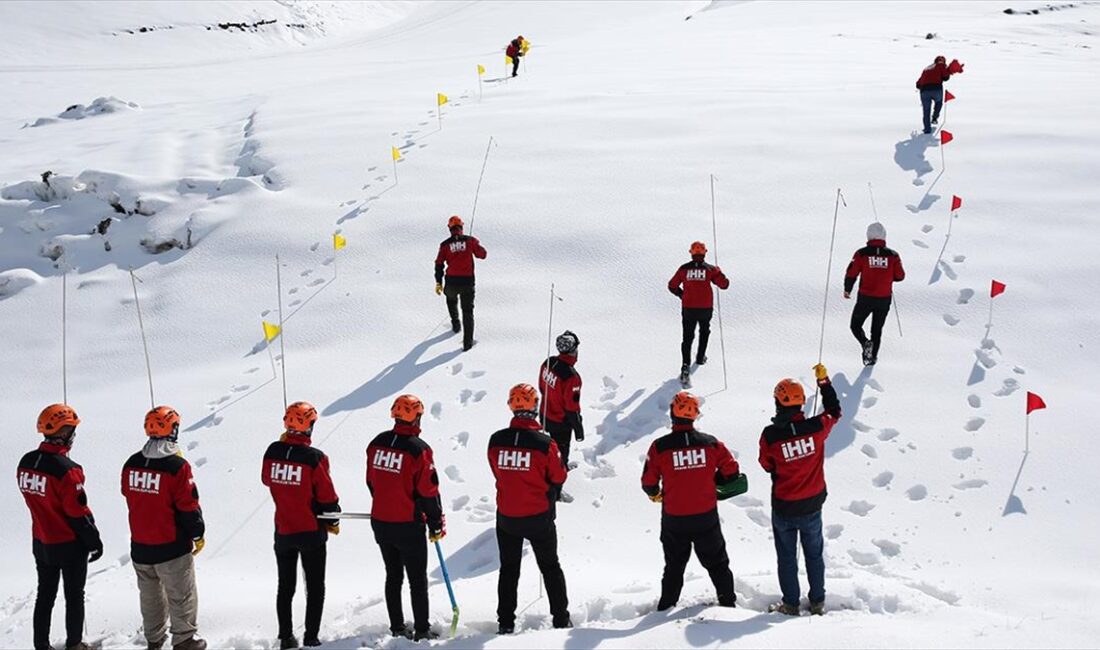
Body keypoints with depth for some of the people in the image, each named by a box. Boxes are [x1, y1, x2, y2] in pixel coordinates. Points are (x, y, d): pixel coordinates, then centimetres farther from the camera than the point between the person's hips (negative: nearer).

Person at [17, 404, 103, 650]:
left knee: (45, 595, 19)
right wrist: (94, 540, -9)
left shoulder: (26, 462, -5)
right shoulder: (66, 469, -26)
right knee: (74, 596, 12)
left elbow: (33, 498, 8)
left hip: (41, 542, 6)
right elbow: (79, 512, -21)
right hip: (70, 544, -6)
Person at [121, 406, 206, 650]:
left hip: (140, 546, 6)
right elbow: (189, 505, -16)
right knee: (181, 595, 11)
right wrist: (198, 534, -3)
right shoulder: (177, 466, -21)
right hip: (172, 547, -5)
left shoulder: (131, 464, -3)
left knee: (150, 595, 22)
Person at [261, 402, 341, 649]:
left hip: (283, 531, 4)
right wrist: (333, 522, 5)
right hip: (312, 532, -4)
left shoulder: (272, 451, -7)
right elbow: (327, 495, -12)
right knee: (315, 587, 10)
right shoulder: (315, 457, -19)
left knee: (285, 587, 16)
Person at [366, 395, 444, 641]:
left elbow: (371, 481, 11)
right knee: (418, 580, 7)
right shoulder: (418, 449, -17)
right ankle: (422, 630, 12)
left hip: (380, 522, 6)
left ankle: (397, 626, 25)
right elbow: (428, 491, -14)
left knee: (393, 576, 18)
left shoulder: (377, 443, 1)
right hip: (408, 526, -5)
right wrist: (437, 525, -3)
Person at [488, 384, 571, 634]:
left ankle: (505, 623, 21)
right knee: (550, 567, 18)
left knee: (508, 569, 18)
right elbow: (558, 477, -8)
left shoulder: (496, 441, -12)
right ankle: (561, 618, 23)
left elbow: (497, 472, 2)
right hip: (539, 517, -2)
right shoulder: (545, 443, -21)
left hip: (506, 517, 2)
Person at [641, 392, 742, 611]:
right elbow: (732, 472, 0)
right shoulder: (711, 443, -7)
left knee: (674, 566, 17)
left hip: (674, 520, 0)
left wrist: (655, 494, 16)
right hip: (706, 517, 1)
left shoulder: (660, 446, -13)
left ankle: (665, 608, 21)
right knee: (717, 563, 20)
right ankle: (728, 602, 25)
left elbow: (648, 483, -7)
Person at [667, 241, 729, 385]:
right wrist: (719, 273, 15)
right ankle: (700, 357, 37)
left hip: (688, 308, 0)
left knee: (688, 337, 2)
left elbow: (672, 286, 4)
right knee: (704, 331, 28)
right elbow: (724, 285, -3)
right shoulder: (710, 269, -6)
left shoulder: (684, 269, -3)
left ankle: (686, 365, -16)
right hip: (705, 308, 0)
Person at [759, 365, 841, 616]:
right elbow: (834, 411, 4)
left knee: (787, 557, 15)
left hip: (783, 508, -2)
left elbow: (767, 465, -6)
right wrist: (824, 380, 11)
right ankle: (817, 602, 29)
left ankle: (790, 604, 22)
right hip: (812, 505, 2)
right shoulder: (816, 427, -17)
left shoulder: (770, 435, -22)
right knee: (814, 554, 20)